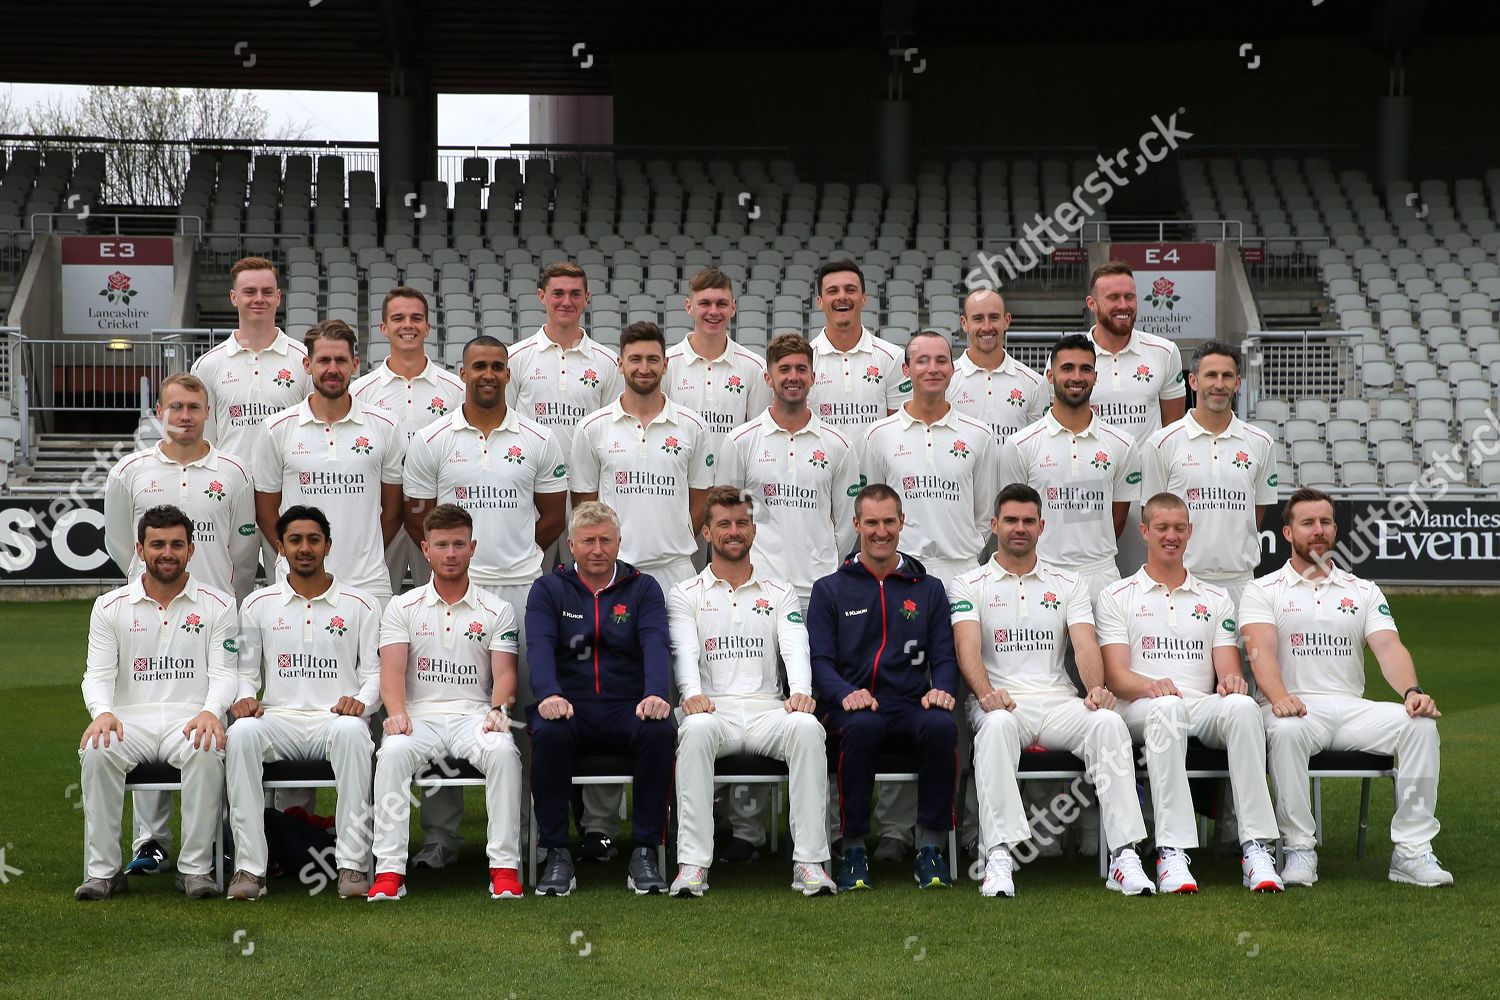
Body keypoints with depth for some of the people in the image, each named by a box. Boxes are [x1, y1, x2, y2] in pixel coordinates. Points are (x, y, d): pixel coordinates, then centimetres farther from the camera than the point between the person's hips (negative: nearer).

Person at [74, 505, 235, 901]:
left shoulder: (217, 605, 9)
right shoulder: (110, 607, 12)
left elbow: (224, 672, 1)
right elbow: (98, 674, 6)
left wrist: (211, 711, -21)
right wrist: (102, 712, -18)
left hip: (190, 718, -1)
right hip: (130, 719, 1)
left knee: (207, 751, -36)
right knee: (96, 751, -33)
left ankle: (196, 866, -26)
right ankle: (102, 869, -24)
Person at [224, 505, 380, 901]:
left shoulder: (360, 604, 12)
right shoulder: (258, 605, 16)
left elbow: (376, 672, 9)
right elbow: (245, 671, 16)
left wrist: (360, 701, -13)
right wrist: (244, 698, -7)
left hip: (335, 718, -1)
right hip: (279, 719, 1)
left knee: (351, 730, -39)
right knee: (242, 732, -34)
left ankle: (353, 863, -37)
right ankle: (249, 865, -34)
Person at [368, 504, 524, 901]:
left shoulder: (496, 611, 12)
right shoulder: (403, 608, 12)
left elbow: (504, 672, 2)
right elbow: (392, 670, 0)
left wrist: (497, 710, -20)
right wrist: (397, 713, -20)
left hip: (474, 716, 0)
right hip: (420, 716, 0)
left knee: (503, 751, -34)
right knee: (393, 752, -33)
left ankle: (505, 866, -29)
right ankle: (389, 869, -33)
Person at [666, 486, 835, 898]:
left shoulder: (779, 594, 19)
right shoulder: (686, 595, 15)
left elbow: (795, 648, 3)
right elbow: (685, 651, -2)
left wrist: (800, 691, -19)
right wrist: (692, 693, -24)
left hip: (767, 708, 1)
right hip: (712, 708, -1)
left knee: (806, 727, -33)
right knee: (696, 729, -38)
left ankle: (810, 860, -32)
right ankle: (692, 863, -38)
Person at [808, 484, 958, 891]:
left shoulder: (928, 589, 18)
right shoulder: (829, 590, 13)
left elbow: (943, 657, 13)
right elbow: (820, 660, 4)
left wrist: (941, 689, -11)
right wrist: (846, 693, -17)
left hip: (912, 705, 1)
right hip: (853, 706, -1)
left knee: (942, 726, -34)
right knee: (861, 726, -38)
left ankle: (930, 846, -22)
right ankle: (853, 848, -25)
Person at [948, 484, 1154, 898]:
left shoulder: (1068, 584, 19)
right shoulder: (970, 586, 11)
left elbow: (1085, 643, 4)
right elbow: (968, 648, -6)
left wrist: (1096, 688, -18)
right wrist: (986, 693, -26)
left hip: (1057, 700, 2)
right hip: (1002, 703, -2)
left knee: (1109, 722, -30)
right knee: (997, 725, -39)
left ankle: (1124, 856, -35)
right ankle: (999, 856, -43)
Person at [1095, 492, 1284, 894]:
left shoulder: (1216, 599, 24)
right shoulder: (1116, 597, 15)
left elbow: (1229, 672, 13)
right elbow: (1116, 676, 2)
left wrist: (1232, 681, -13)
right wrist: (1149, 686, -21)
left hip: (1206, 708, 3)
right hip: (1140, 709, -2)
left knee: (1242, 706, -34)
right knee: (1167, 707, -40)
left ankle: (1256, 848, -39)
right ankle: (1172, 853, -46)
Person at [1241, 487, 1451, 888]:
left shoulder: (1364, 592, 19)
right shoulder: (1263, 590, 9)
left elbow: (1388, 647, 3)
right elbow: (1261, 650, -9)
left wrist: (1412, 691, -19)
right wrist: (1278, 697, -30)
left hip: (1353, 709, 3)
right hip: (1295, 709, -3)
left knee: (1421, 724, -24)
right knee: (1285, 730, -39)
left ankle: (1412, 851, -22)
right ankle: (1298, 848, -27)